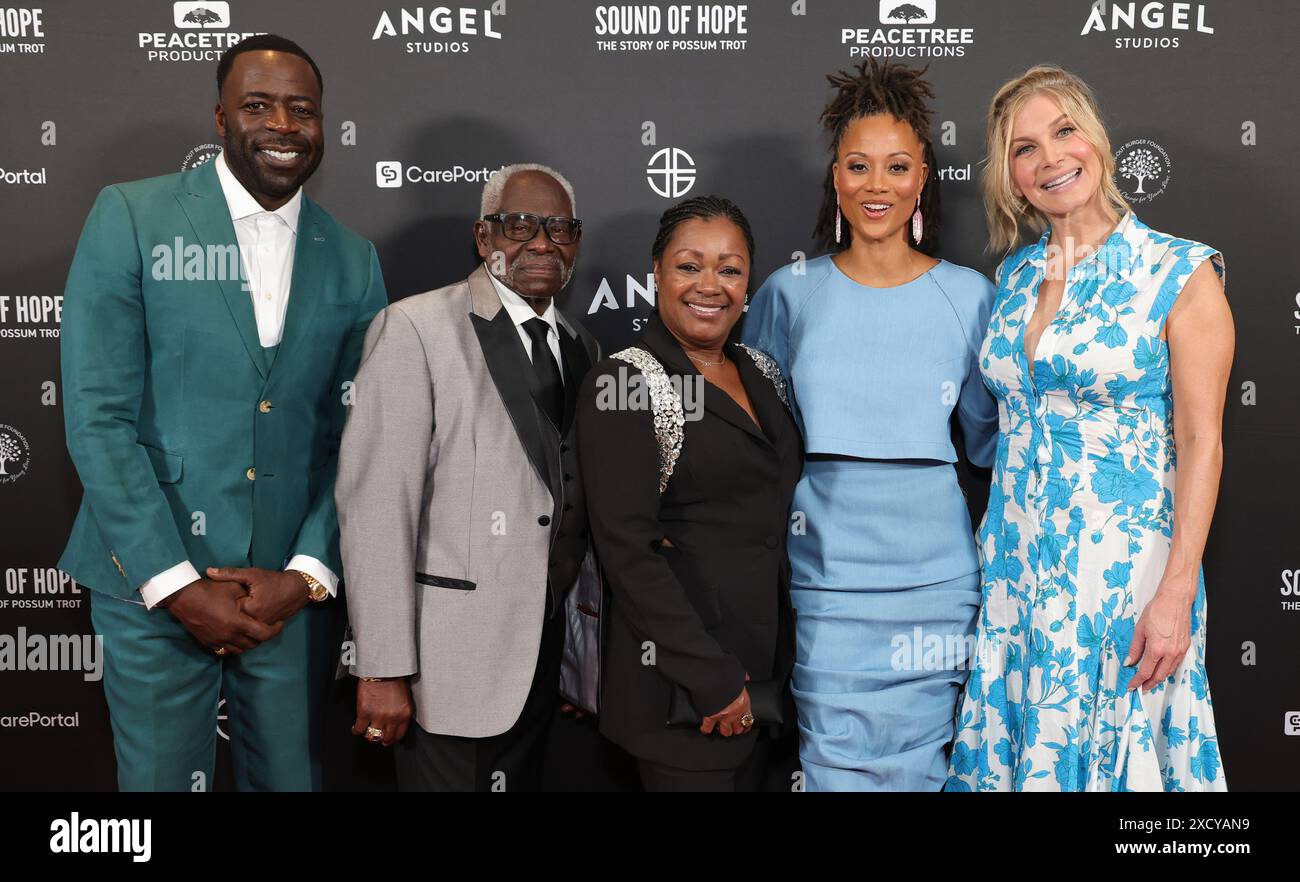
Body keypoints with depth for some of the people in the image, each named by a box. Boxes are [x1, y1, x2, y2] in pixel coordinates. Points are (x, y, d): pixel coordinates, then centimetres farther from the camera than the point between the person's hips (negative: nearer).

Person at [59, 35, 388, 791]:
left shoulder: (354, 261, 6)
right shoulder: (130, 217, -4)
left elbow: (351, 439, 6)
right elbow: (98, 417, -9)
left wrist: (308, 572, -6)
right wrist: (176, 584, -13)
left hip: (291, 588, 3)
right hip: (154, 583, -2)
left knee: (291, 776, 13)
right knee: (161, 778, 9)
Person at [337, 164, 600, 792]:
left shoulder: (580, 347, 10)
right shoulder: (415, 329, -10)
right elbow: (376, 504, -15)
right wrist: (383, 670, -18)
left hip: (546, 661, 6)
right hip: (453, 663, -6)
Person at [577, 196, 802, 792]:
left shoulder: (759, 371, 8)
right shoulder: (624, 381, -13)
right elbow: (625, 546, -19)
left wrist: (765, 670, 7)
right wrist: (712, 678, -20)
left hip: (766, 664, 7)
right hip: (681, 680, -7)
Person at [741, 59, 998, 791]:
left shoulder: (968, 295, 3)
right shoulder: (789, 293, 3)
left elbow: (990, 440, 8)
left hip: (933, 573, 0)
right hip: (825, 571, 0)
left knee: (920, 767, 9)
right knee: (837, 765, 5)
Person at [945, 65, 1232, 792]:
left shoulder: (1180, 274, -8)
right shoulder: (1015, 273, 8)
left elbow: (1200, 442, -11)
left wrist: (1176, 593, -16)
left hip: (1122, 561, -5)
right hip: (1016, 560, 5)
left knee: (1110, 749, 6)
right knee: (1014, 744, 12)